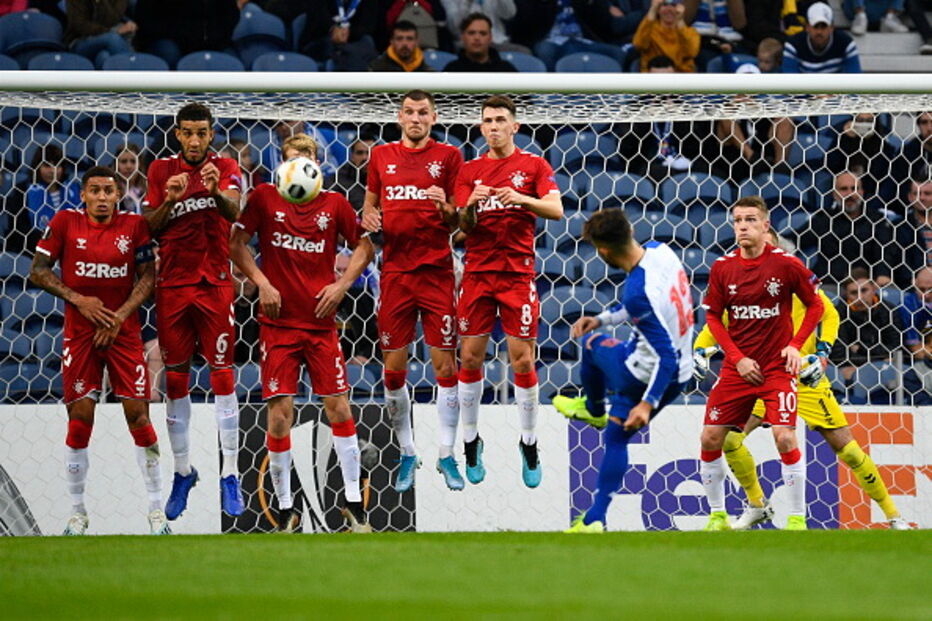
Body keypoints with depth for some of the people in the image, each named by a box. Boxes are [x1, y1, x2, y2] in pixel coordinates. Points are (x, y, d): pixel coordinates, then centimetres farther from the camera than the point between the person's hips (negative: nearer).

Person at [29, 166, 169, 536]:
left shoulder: (134, 226, 2)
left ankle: (156, 511, 1)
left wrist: (119, 316, -11)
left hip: (124, 332, 0)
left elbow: (148, 277, 1)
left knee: (138, 414, -6)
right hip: (80, 333, 0)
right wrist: (79, 300, -10)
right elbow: (38, 271, 1)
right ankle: (77, 513, 8)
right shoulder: (65, 223, 1)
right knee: (79, 417, -3)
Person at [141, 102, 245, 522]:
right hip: (172, 285, 2)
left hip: (214, 285, -2)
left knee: (222, 375, -4)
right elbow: (148, 228, 4)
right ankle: (182, 471, 17)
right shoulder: (161, 170, 6)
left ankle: (230, 475, -2)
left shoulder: (226, 169, 0)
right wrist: (169, 200, -16)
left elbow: (233, 211, -19)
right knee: (175, 378, 6)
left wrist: (217, 191, -41)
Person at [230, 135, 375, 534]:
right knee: (279, 414, -4)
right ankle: (285, 509, 6)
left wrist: (342, 284, -2)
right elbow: (236, 244, 3)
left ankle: (354, 504, 9)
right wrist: (261, 282, -9)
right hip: (278, 322, -1)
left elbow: (364, 247, 12)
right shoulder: (265, 197, 1)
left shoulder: (334, 204, 4)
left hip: (321, 320, 1)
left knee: (338, 407, -1)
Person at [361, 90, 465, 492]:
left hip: (437, 272, -2)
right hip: (395, 272, 2)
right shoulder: (382, 156, 10)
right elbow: (369, 204, 20)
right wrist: (368, 217, -2)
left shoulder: (448, 156, 3)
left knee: (445, 365, -4)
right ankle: (406, 454, 15)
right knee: (393, 369, 2)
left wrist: (446, 209, -18)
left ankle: (447, 456, 4)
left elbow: (458, 221, 4)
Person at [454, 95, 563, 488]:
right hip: (477, 272, 2)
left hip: (518, 272, -2)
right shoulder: (470, 170, 9)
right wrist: (470, 206, -20)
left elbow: (556, 210, -9)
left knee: (522, 359, -4)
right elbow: (463, 226, 2)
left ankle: (529, 444, 8)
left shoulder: (533, 165, 3)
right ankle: (470, 441, 14)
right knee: (470, 357, 1)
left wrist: (521, 198, -26)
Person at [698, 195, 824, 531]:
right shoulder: (722, 268, -1)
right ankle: (717, 515, 16)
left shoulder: (786, 264, -9)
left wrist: (795, 345, -8)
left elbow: (816, 305, 2)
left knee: (784, 437, -17)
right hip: (738, 366, 3)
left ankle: (798, 517, -5)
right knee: (710, 438, -1)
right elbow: (713, 317, 7)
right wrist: (737, 358, -5)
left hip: (777, 365, -3)